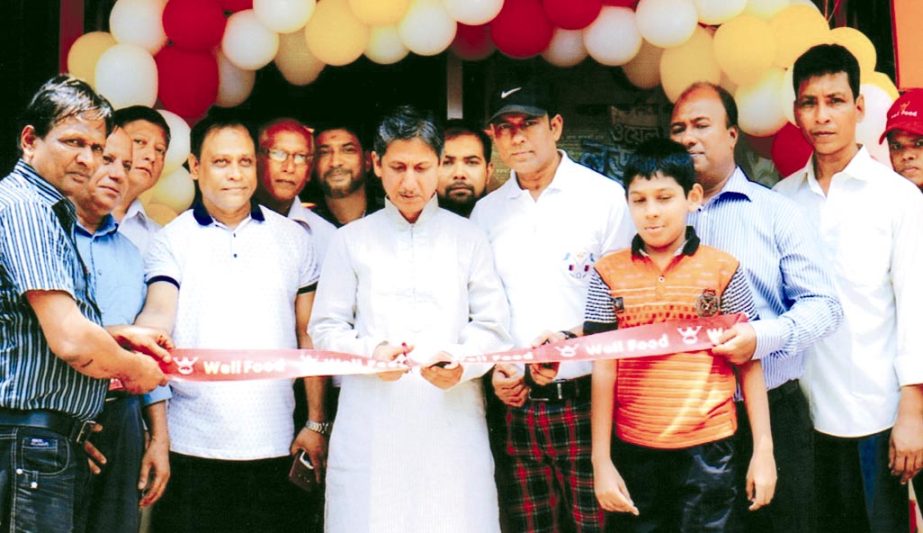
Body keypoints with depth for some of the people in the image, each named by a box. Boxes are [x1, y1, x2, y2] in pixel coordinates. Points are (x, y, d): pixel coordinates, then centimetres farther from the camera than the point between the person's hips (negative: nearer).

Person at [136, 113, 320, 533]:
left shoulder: (292, 238, 10)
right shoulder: (171, 241, 5)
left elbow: (308, 335, 11)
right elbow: (159, 313, -11)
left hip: (274, 446, 2)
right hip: (192, 446, -1)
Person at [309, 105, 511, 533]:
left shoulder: (467, 238, 9)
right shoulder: (350, 240, 8)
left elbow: (492, 327, 5)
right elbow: (325, 328, 6)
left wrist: (461, 362, -15)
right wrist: (371, 352, -13)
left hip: (451, 420, 0)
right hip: (371, 425, 0)